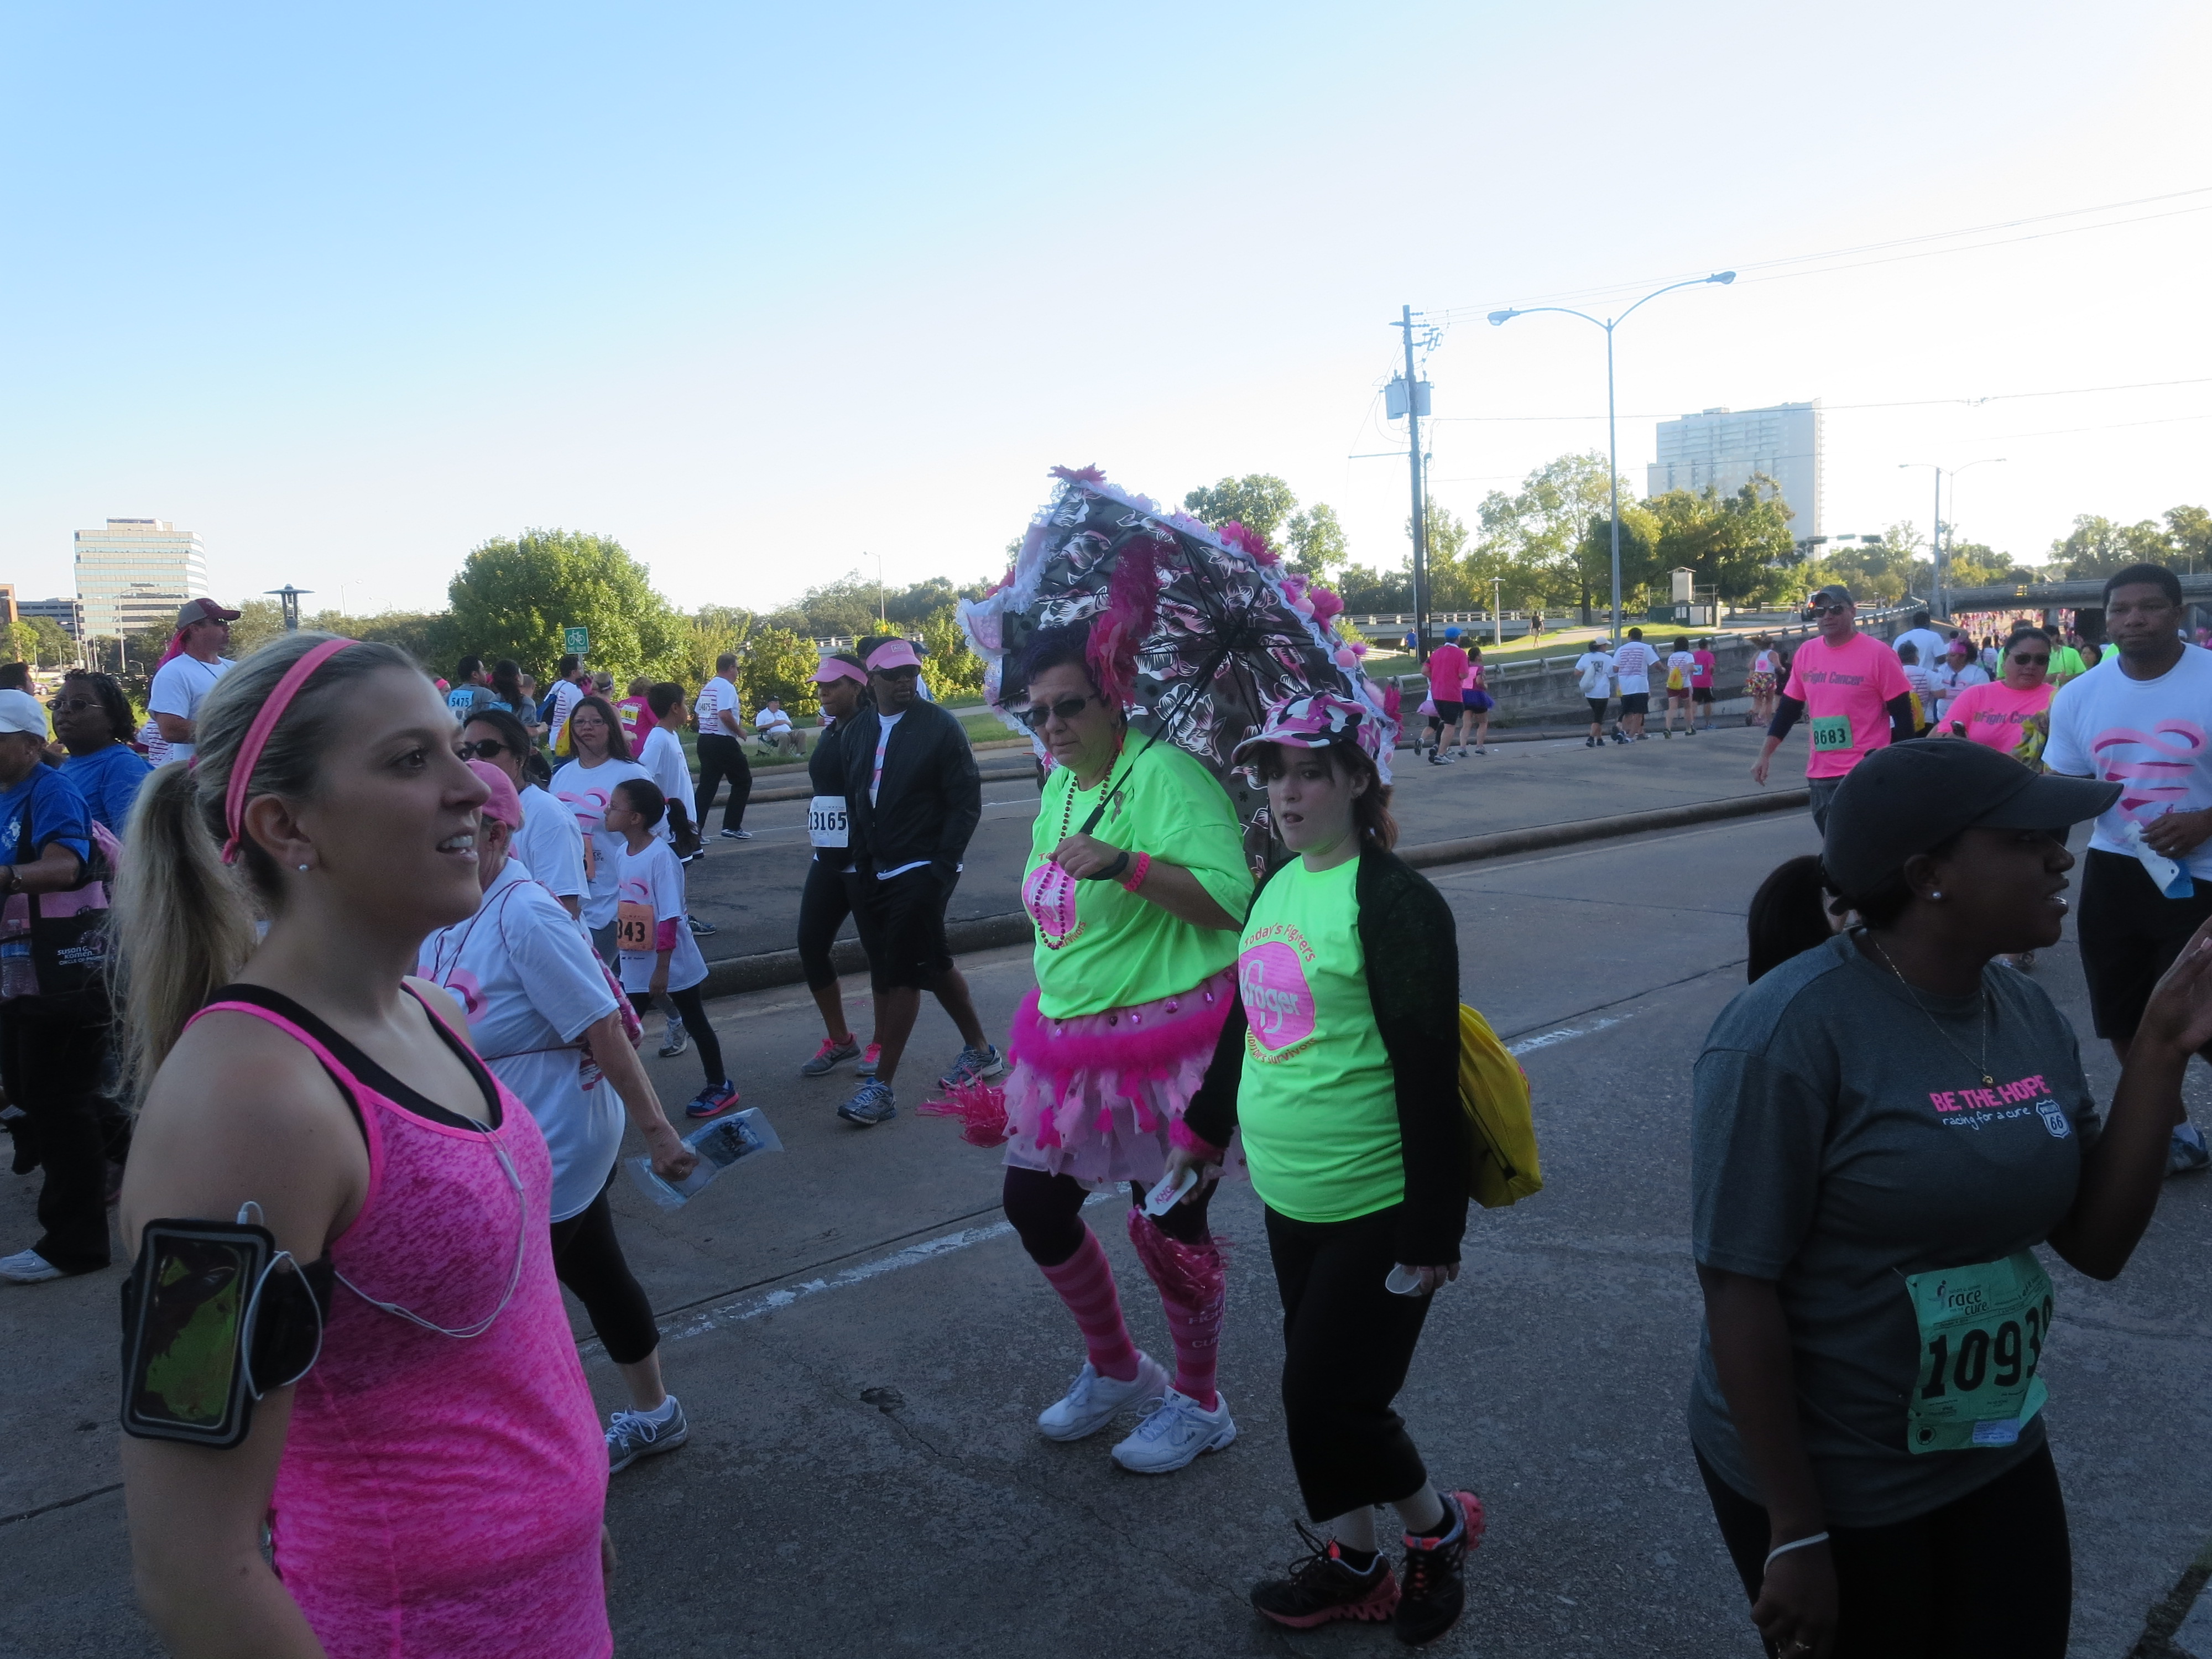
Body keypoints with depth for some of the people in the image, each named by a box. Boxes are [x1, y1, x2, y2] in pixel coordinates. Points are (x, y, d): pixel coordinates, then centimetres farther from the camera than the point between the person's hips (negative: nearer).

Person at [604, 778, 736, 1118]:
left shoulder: (660, 856, -21)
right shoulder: (621, 855, 2)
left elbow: (670, 918, -22)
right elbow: (623, 911, 11)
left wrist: (661, 969, -22)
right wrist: (621, 953, 15)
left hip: (672, 963, -6)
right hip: (634, 966, 6)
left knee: (695, 1023, 9)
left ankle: (720, 1086, 24)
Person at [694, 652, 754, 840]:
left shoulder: (707, 687, 14)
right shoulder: (726, 687, -13)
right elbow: (724, 715, -25)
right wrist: (740, 731, -11)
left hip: (705, 739, 8)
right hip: (723, 742, -8)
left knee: (707, 785, 8)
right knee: (743, 781, 5)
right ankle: (732, 826, 4)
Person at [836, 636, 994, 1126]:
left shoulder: (940, 726, -8)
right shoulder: (860, 730, 8)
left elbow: (967, 803, -10)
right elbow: (855, 800, 11)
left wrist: (943, 867, -15)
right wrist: (863, 865, 4)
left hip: (924, 872, -6)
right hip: (880, 874, 6)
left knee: (901, 972, -8)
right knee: (930, 964, 16)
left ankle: (881, 1086, -3)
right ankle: (980, 1051, 33)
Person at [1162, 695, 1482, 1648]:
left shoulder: (1394, 903, -18)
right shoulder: (1276, 887, 7)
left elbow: (1428, 1076, -19)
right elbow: (1247, 1026, 18)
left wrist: (1432, 1230, -18)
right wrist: (1205, 1129, 24)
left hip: (1374, 1210, -7)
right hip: (1289, 1197, 7)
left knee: (1326, 1400, 0)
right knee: (1319, 1391, 16)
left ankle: (1438, 1526, 28)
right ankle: (1351, 1564, 36)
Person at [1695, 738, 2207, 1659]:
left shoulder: (2029, 1014, -1)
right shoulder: (1790, 1031, -23)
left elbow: (2097, 1245, 1)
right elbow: (1738, 1287, -21)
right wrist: (1795, 1533, -17)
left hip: (1998, 1458, 7)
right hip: (1829, 1484, -6)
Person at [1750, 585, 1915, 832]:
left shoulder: (1878, 654, -7)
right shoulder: (1806, 652, 7)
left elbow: (1902, 716, -5)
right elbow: (1789, 708, 15)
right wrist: (1765, 754, 11)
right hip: (1819, 775, 5)